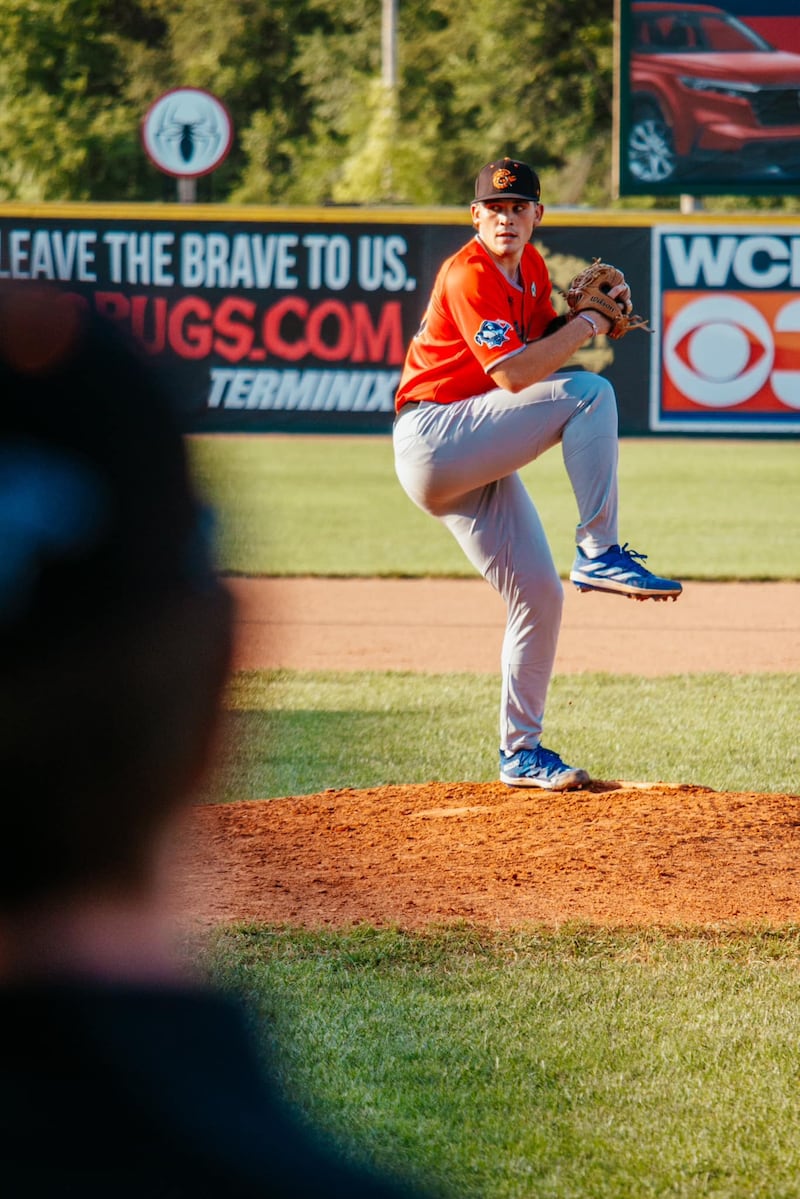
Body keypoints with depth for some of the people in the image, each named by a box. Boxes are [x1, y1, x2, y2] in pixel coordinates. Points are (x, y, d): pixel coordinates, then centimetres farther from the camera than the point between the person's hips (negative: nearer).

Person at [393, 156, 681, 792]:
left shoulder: (531, 266, 13)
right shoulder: (469, 275, -15)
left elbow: (541, 342, 18)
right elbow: (514, 374, -23)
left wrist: (581, 316, 0)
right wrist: (587, 324, -17)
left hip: (476, 464, 9)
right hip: (432, 436, -9)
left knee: (539, 595, 5)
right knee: (589, 392, -21)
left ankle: (521, 751, 14)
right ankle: (600, 553, -23)